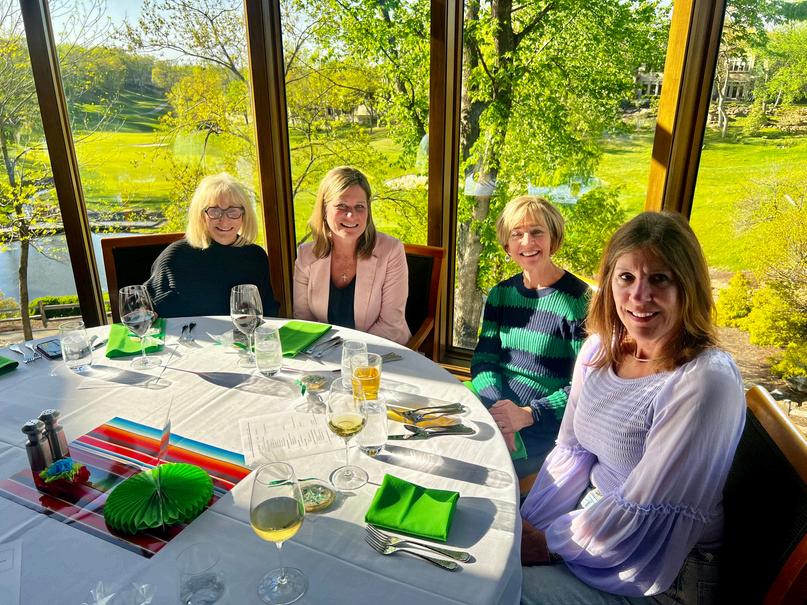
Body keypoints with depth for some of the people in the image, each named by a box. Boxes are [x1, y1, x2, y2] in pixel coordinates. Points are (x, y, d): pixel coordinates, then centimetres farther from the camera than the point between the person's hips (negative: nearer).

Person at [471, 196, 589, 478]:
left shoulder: (579, 301, -9)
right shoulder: (500, 293, 9)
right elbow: (483, 359, 3)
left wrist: (527, 414, -22)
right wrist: (497, 406, -16)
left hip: (545, 422, -5)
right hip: (491, 403, 5)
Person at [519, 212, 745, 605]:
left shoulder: (705, 381, -24)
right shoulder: (600, 348, -2)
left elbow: (643, 516, -23)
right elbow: (571, 452, 4)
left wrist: (545, 544, -13)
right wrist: (525, 527, -4)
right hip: (593, 518, 6)